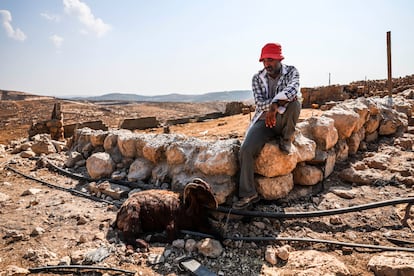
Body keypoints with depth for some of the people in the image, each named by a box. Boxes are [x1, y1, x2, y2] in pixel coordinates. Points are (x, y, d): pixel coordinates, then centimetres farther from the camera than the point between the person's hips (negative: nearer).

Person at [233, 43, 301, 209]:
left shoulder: (291, 72, -2)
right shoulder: (257, 78, 2)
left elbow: (292, 90, -25)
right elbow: (259, 103, -11)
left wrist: (274, 106, -38)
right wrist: (281, 101, -24)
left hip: (283, 120, -1)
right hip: (264, 120, 1)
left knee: (295, 103, -33)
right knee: (246, 150, -24)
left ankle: (286, 140, -9)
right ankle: (248, 194, -14)